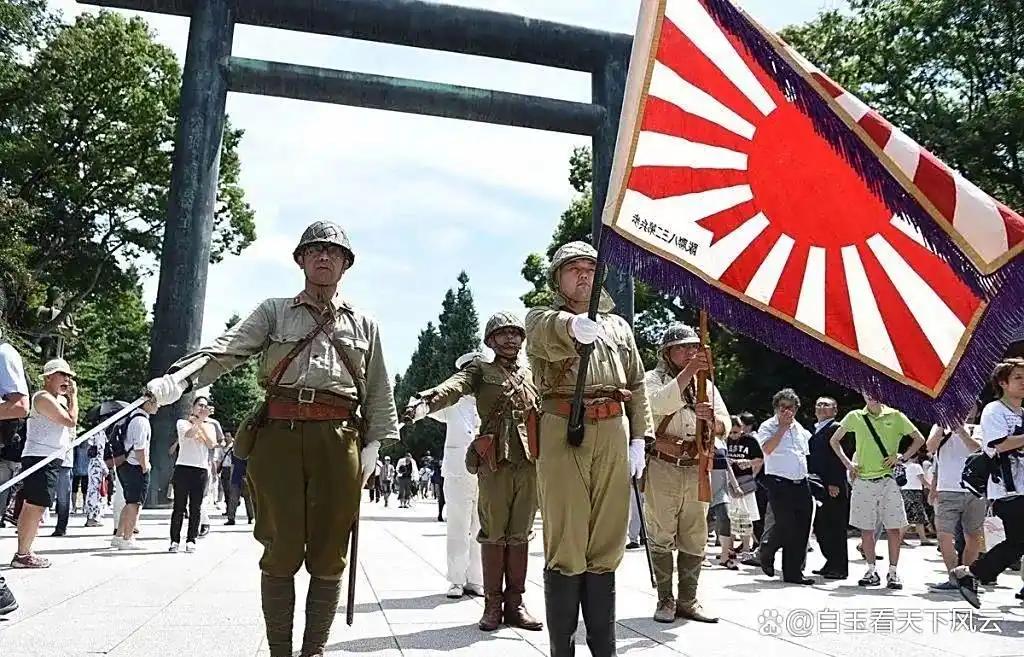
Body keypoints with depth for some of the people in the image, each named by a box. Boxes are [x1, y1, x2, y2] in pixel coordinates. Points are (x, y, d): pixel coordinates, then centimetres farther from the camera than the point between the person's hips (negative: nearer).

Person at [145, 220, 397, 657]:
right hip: (279, 436, -1)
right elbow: (226, 350, -2)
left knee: (329, 555, 3)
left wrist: (372, 445, 4)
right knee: (282, 551, 1)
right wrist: (177, 380, -19)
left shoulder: (363, 325, 17)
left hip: (339, 441, 1)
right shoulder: (273, 312, 14)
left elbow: (379, 392, 14)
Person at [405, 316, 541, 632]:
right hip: (495, 462, -3)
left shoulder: (532, 374, 20)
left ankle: (515, 602, 15)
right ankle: (493, 604, 10)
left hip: (529, 462, 4)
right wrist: (426, 402, -34)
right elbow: (453, 386, -14)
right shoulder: (480, 370, 6)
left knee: (520, 535, 7)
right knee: (494, 534, 1)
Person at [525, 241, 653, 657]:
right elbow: (548, 332, -19)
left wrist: (639, 438, 8)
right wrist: (574, 326, -41)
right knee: (565, 544, -2)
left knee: (606, 544, 8)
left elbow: (637, 385, 18)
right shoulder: (542, 319, 8)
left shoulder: (619, 326, 22)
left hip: (613, 434, 4)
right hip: (562, 432, -4)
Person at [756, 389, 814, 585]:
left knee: (801, 531, 4)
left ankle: (794, 572, 12)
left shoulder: (799, 428, 19)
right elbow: (767, 448, -19)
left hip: (801, 483, 7)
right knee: (786, 526, -13)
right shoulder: (767, 427, -1)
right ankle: (766, 550, 16)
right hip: (779, 483, -6)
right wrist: (783, 427, -15)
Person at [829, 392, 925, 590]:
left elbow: (919, 439, 11)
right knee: (866, 528, 5)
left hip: (888, 479, -1)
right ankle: (872, 571, 15)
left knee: (894, 528, -2)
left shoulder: (895, 416, 5)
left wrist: (903, 457, -1)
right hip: (863, 480, 1)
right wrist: (847, 463, 5)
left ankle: (893, 572, 8)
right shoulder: (855, 417, 7)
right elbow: (834, 441, 15)